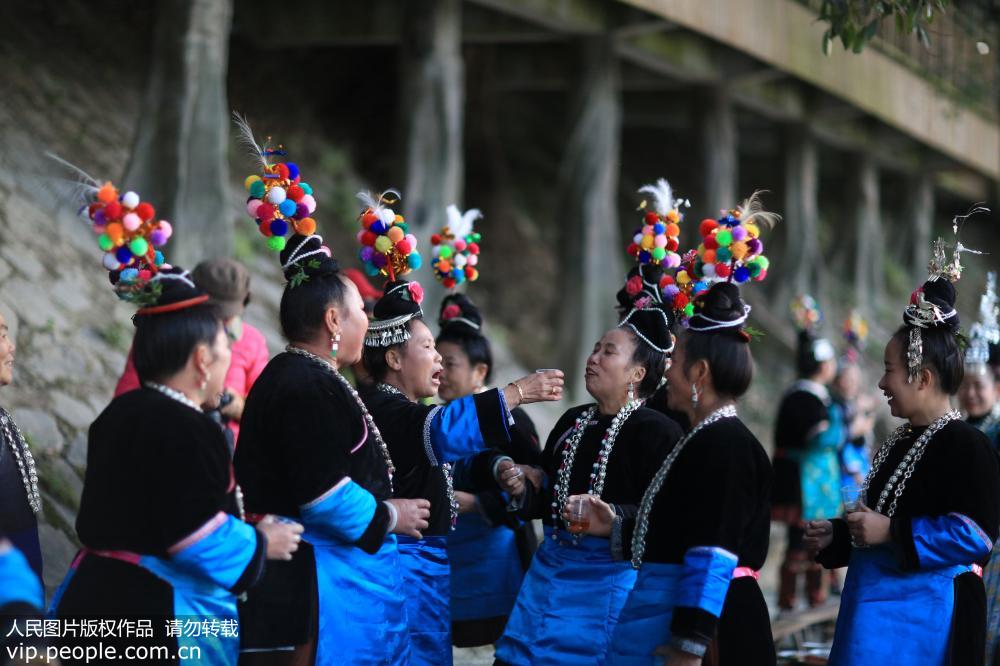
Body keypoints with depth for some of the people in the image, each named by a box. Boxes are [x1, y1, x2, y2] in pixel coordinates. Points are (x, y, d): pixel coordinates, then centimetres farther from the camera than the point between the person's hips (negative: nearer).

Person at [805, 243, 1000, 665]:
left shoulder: (965, 445, -13)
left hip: (925, 614, -9)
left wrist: (892, 533, -21)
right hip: (876, 609, 9)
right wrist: (836, 536, 11)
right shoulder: (901, 442, 16)